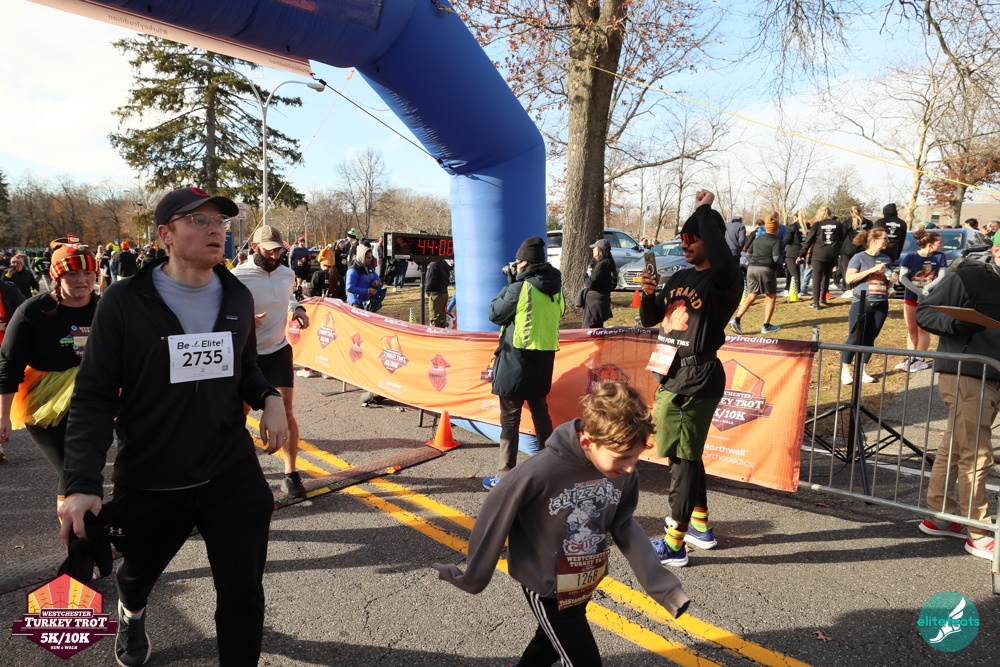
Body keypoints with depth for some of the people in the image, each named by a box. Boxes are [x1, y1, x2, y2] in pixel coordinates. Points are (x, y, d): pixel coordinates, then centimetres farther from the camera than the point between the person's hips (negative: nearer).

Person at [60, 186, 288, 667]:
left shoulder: (238, 298, 1)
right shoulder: (124, 302, -12)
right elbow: (94, 397, -10)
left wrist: (269, 398, -6)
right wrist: (83, 482, -20)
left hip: (232, 473, 2)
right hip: (149, 480, -1)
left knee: (243, 591, -2)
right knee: (138, 573, 26)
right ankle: (131, 614, 63)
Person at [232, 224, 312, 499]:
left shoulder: (287, 274, 2)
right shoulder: (237, 277, -16)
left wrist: (297, 308, 2)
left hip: (278, 351, 3)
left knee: (285, 410, -5)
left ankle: (291, 475, 3)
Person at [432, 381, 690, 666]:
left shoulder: (624, 473, -18)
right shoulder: (541, 472, -33)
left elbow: (624, 526, -5)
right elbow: (495, 519, -20)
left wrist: (661, 584, -10)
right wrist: (472, 577, -7)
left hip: (587, 583, 6)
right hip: (547, 588, -5)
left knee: (551, 643, 28)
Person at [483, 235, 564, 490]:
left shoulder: (520, 287, -15)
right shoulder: (555, 288, 3)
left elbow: (495, 314, -6)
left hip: (517, 358, -7)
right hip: (544, 357, 7)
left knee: (510, 417, -1)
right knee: (540, 410, 22)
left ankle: (505, 475, 2)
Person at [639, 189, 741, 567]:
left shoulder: (723, 281, -10)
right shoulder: (679, 279, 14)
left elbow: (723, 261, -36)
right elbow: (649, 320, 16)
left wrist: (705, 209, -24)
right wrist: (648, 294, -6)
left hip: (696, 381, -9)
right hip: (670, 376, 9)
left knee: (683, 458, -4)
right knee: (686, 455, 18)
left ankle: (674, 545, 5)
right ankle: (700, 527, 34)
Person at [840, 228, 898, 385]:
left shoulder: (887, 259, 13)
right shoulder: (860, 257, -3)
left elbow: (887, 285, 22)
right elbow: (849, 278, -14)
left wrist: (892, 280, -1)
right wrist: (871, 270, -17)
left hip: (881, 304, 5)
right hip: (862, 303, -5)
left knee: (870, 338, 6)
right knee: (855, 338, -3)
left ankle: (862, 370, 16)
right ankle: (845, 370, 6)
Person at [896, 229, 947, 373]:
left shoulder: (939, 257, -2)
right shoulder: (910, 257, -6)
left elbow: (942, 276, -6)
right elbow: (902, 277, -9)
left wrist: (926, 288, -20)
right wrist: (918, 291, -19)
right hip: (911, 298, 1)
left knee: (922, 329, -1)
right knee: (911, 330, 8)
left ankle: (920, 360, 6)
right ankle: (910, 359, 16)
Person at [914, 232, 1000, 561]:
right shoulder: (966, 276, -9)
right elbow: (924, 313, -9)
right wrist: (957, 323, -25)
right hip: (964, 374, -7)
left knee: (953, 448, 16)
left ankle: (939, 517, 27)